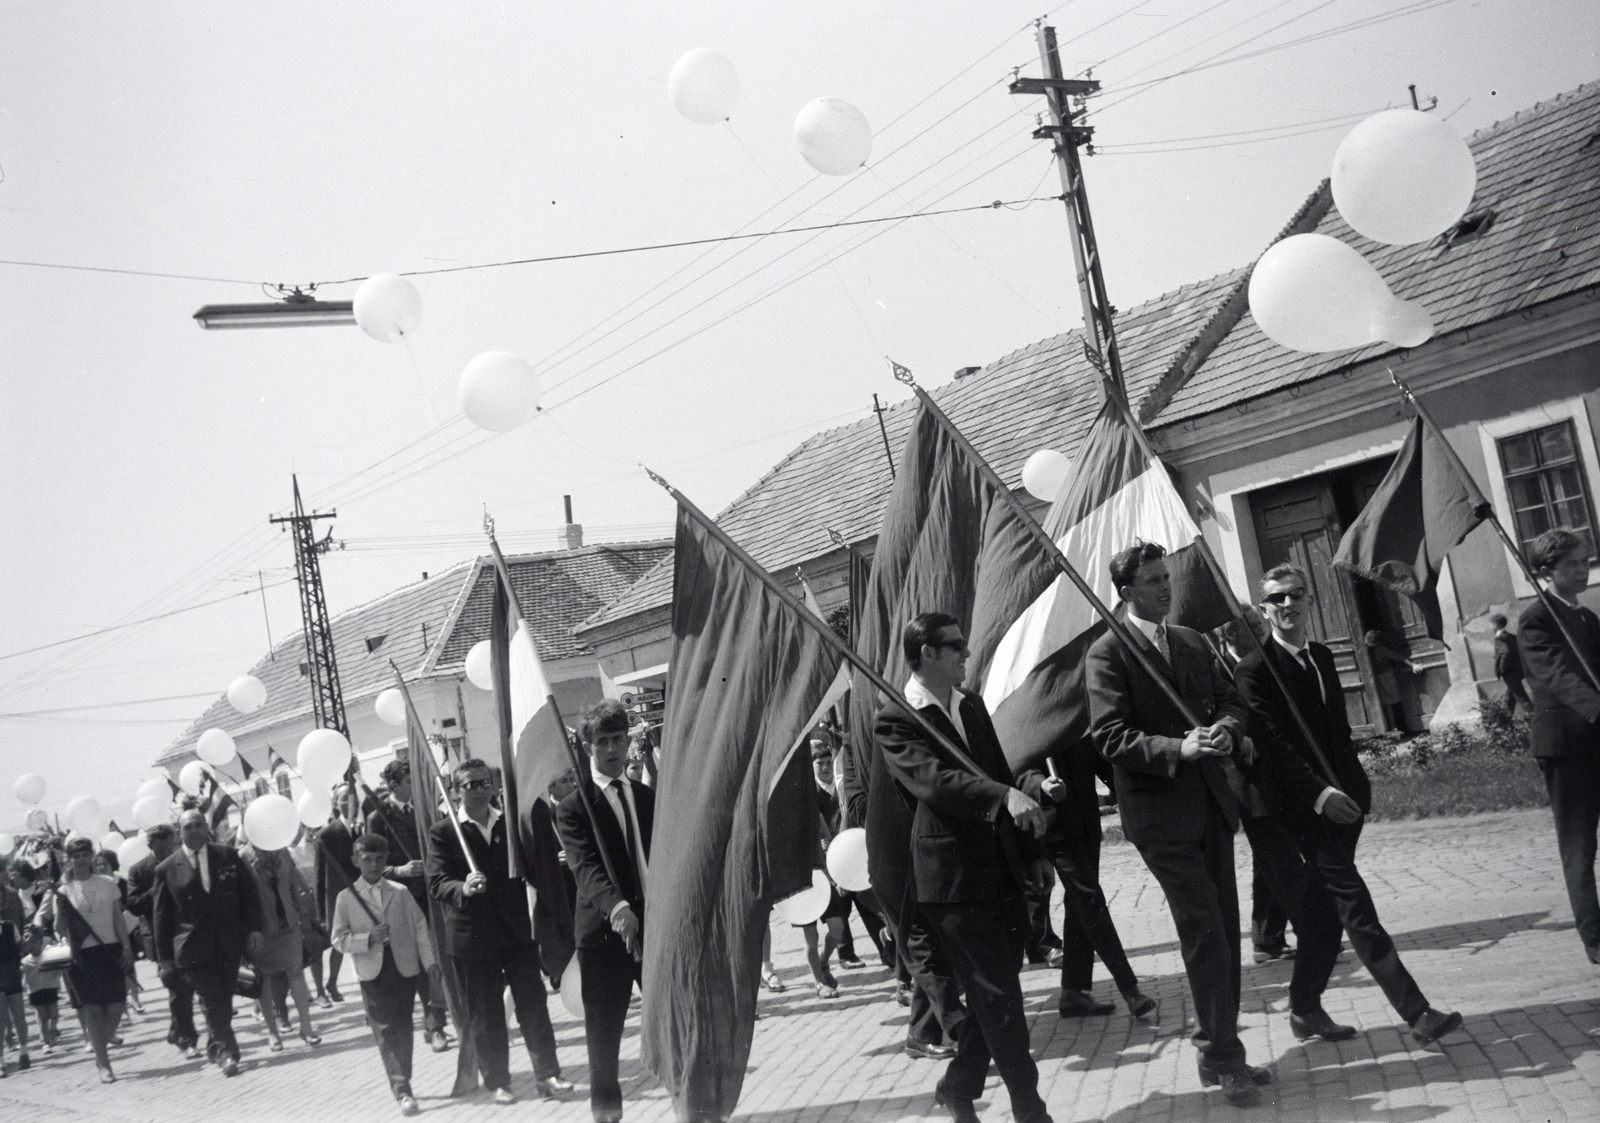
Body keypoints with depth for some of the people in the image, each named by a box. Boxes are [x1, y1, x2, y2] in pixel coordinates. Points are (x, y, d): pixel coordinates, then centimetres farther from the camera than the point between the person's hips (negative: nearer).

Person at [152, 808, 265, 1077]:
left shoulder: (227, 856, 6)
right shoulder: (167, 869, 0)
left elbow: (249, 891, 11)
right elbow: (162, 917, 3)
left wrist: (254, 928, 0)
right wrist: (165, 958, 0)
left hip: (230, 944, 3)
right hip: (194, 950, -2)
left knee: (223, 1002, 7)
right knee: (212, 1002, -9)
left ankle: (216, 1047, 26)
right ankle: (227, 1052, -3)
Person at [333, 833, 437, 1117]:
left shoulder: (400, 891, 2)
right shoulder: (347, 897, -1)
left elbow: (419, 926, 5)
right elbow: (339, 939, -1)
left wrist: (429, 960, 0)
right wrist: (369, 939, -16)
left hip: (405, 967, 1)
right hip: (373, 972, -1)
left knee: (402, 1028, 5)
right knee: (384, 1031, -2)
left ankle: (402, 1080, 20)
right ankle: (402, 1090, 1)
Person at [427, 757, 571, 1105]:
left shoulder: (512, 824, 10)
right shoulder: (443, 832, -4)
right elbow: (437, 883, -13)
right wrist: (463, 888, -32)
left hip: (517, 930, 3)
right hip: (474, 936, -3)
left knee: (533, 1003, 3)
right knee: (485, 1013, 5)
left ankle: (548, 1073, 10)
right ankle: (497, 1082, 16)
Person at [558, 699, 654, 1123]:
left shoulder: (648, 798, 13)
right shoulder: (574, 807, -5)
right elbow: (586, 866, -19)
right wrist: (616, 907, -37)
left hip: (656, 925, 4)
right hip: (605, 931, -4)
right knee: (603, 1039, 5)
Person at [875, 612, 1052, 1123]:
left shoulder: (971, 704, 12)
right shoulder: (894, 720, -11)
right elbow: (932, 779, -26)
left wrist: (1029, 850, 17)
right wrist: (1006, 796, -40)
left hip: (1001, 866, 7)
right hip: (955, 875, -7)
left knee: (995, 992, 13)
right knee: (997, 995, -2)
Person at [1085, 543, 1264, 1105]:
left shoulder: (1192, 642, 13)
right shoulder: (1107, 654, -8)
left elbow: (1230, 699, 13)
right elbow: (1110, 736, -14)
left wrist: (1226, 728, -11)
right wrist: (1177, 748, -27)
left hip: (1211, 804, 7)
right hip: (1160, 812, -7)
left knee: (1224, 932, 11)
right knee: (1205, 933, -9)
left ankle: (1219, 1052, 23)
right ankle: (1223, 1058, 0)